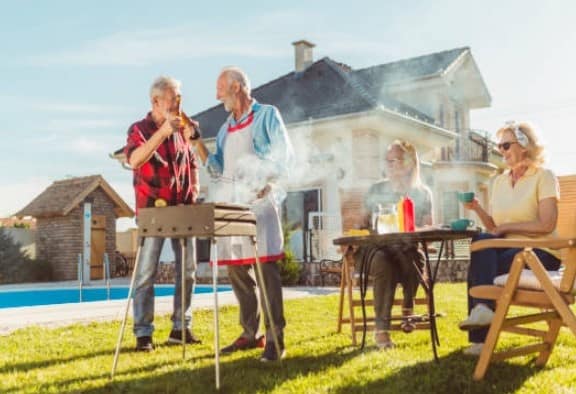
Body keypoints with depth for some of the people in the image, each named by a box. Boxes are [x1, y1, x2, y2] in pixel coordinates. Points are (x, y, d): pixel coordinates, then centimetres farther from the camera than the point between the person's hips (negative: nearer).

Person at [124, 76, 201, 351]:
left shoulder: (181, 130, 12)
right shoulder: (139, 129, -3)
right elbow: (134, 161, -23)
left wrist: (195, 189, 6)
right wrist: (163, 131, -29)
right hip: (153, 210, -5)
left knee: (187, 270, 7)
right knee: (146, 273, -4)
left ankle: (181, 328, 17)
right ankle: (143, 333, 3)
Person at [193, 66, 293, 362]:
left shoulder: (267, 115, 5)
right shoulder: (226, 127, 21)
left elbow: (284, 156, -2)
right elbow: (218, 169, 16)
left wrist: (266, 183, -15)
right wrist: (196, 142, 8)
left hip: (259, 201, -6)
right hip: (229, 203, 7)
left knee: (265, 269, -11)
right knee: (236, 270, 6)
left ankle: (275, 338, -8)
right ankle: (250, 334, 16)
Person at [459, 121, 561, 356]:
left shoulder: (544, 177, -4)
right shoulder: (499, 181, 13)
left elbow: (547, 225, -15)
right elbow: (494, 228, 11)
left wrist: (507, 226, -14)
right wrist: (477, 209, -6)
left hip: (540, 252, -5)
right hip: (510, 249, 5)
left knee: (479, 270, -25)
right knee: (481, 241, -27)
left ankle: (480, 338, -19)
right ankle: (483, 309, -30)